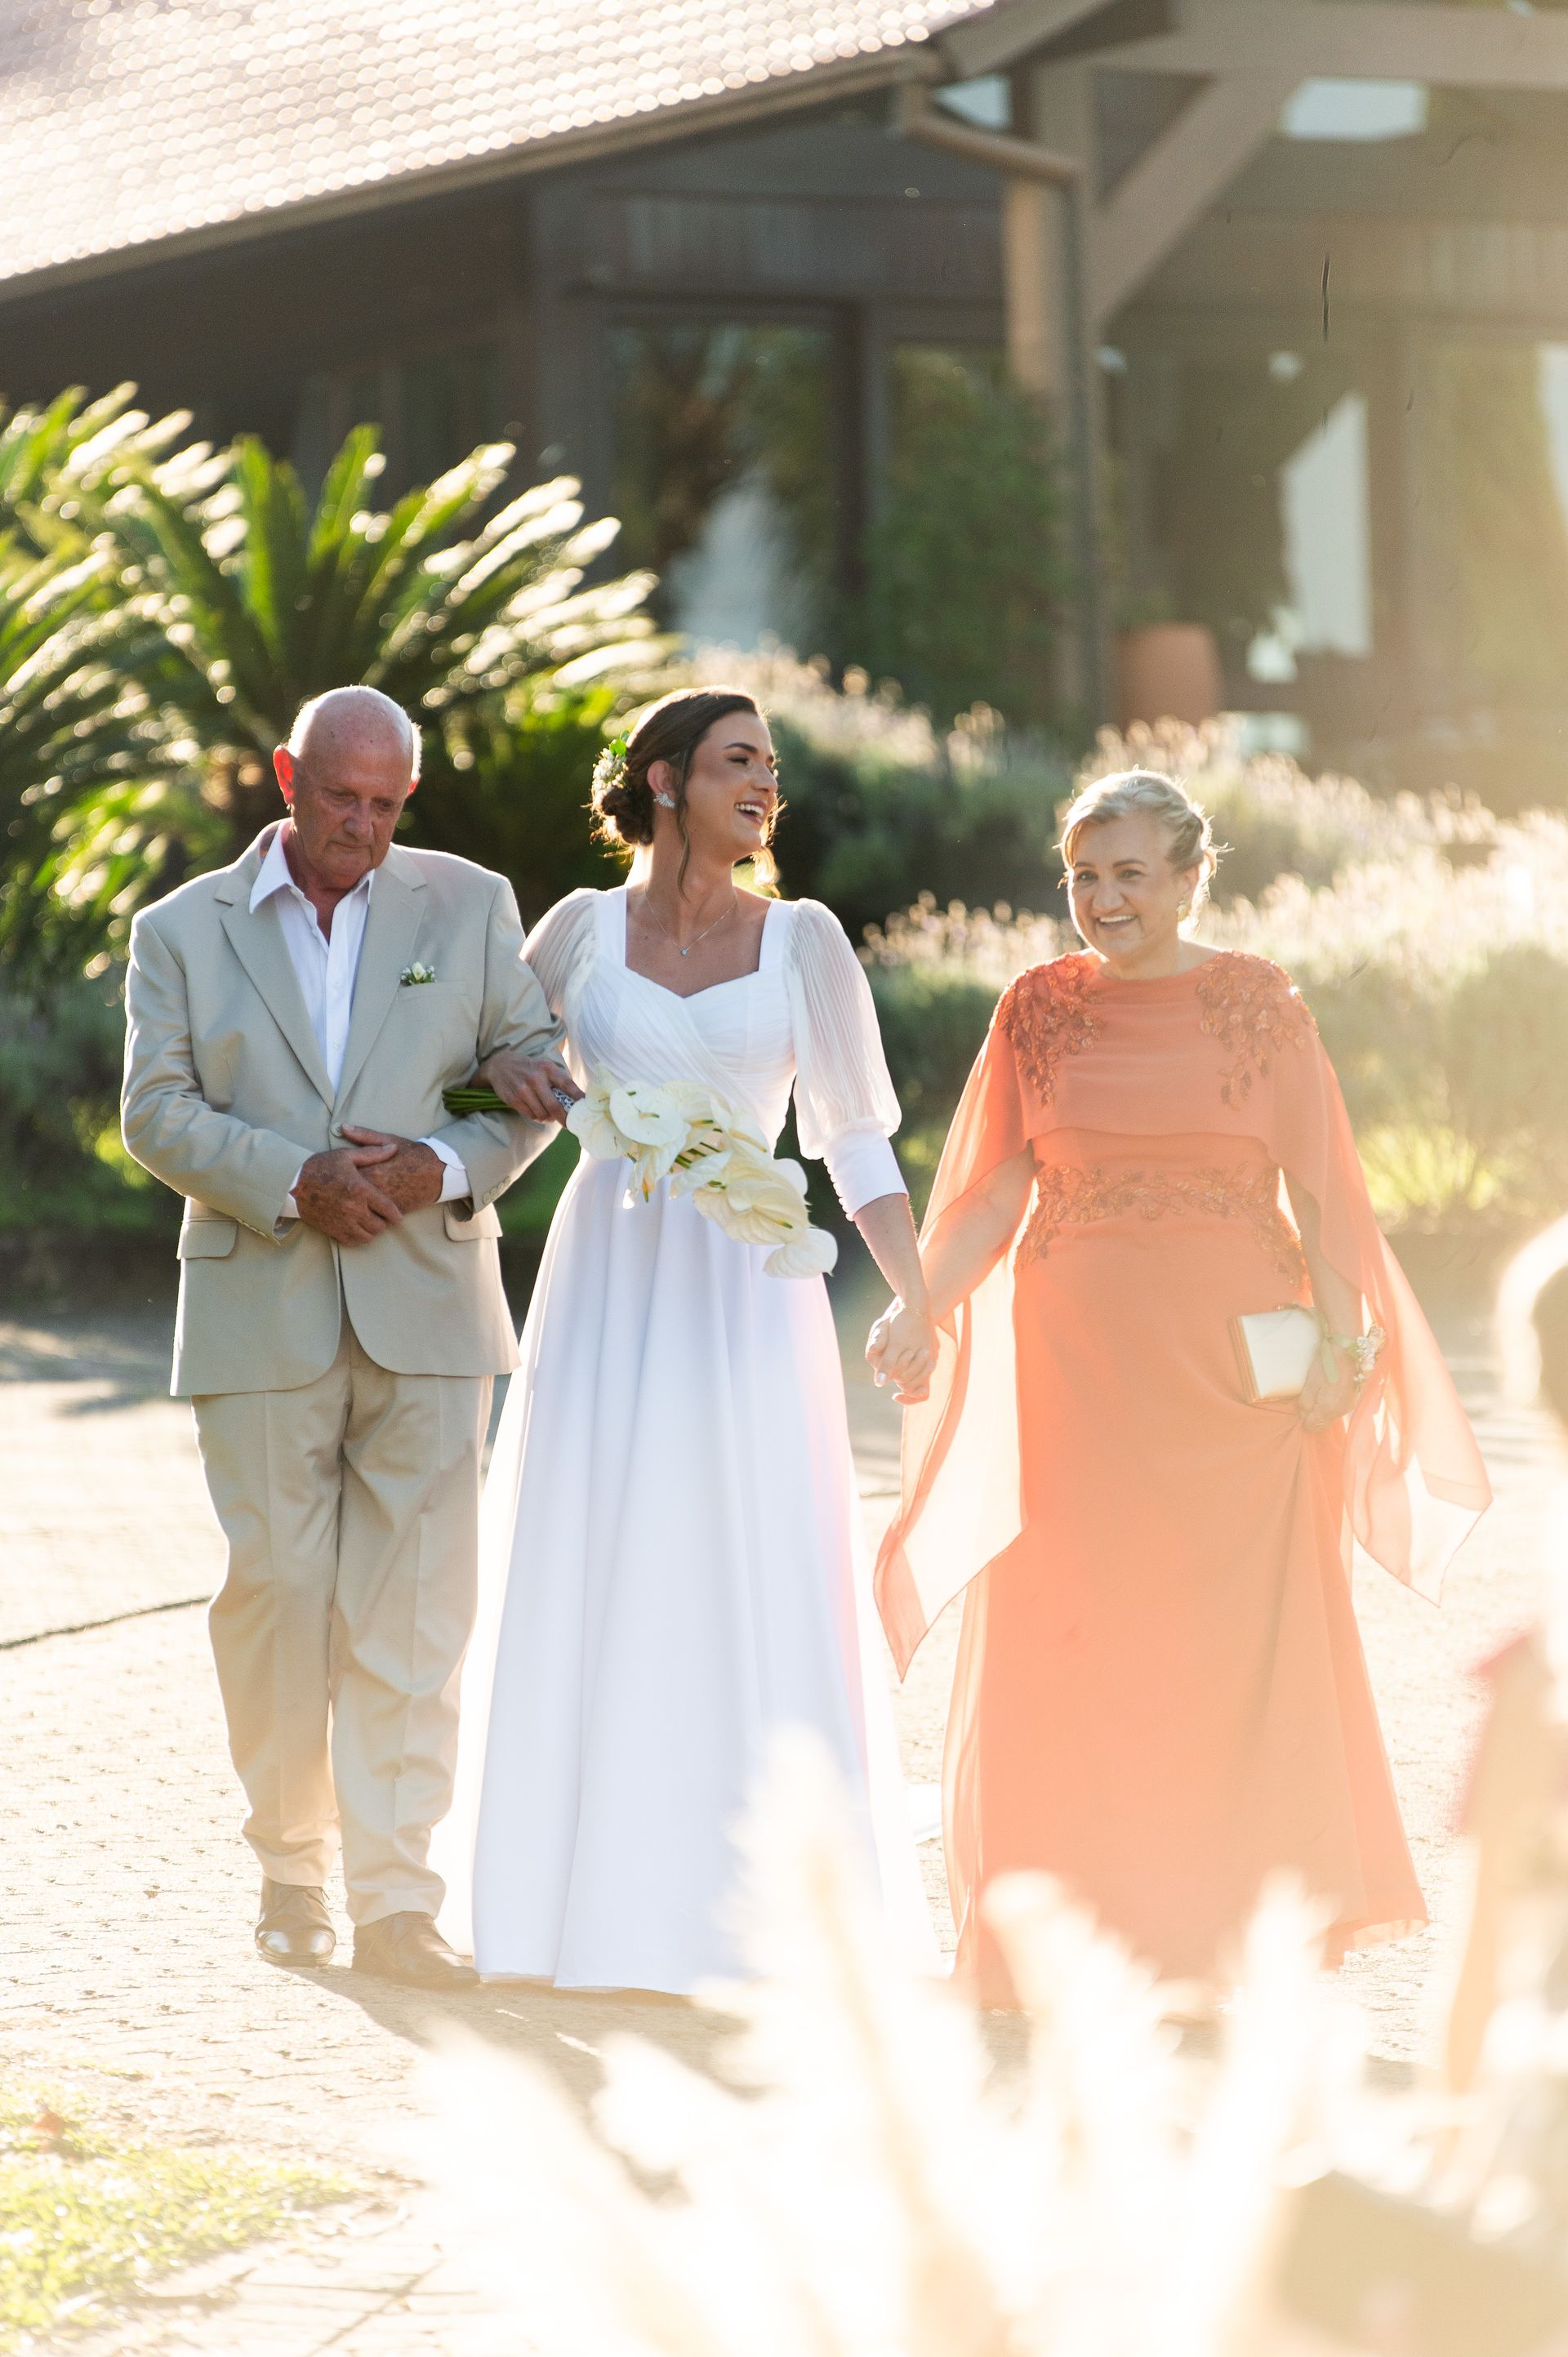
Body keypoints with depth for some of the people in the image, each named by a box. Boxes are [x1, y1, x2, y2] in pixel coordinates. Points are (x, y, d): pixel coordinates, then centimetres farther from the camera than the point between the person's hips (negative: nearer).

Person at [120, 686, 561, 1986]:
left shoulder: (470, 904, 10)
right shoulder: (184, 930, 8)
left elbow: (539, 1073, 8)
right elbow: (158, 1110, 0)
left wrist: (444, 1167, -11)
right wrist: (290, 1181, -15)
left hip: (426, 1306, 0)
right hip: (260, 1316, 0)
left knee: (413, 1608, -5)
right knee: (275, 1591, 2)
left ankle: (396, 1901, -4)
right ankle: (291, 1866, 19)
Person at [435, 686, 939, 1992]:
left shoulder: (801, 939, 4)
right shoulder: (584, 928, 4)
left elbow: (857, 1135, 3)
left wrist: (917, 1298, -9)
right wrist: (518, 1072, -3)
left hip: (746, 1291, -1)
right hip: (609, 1282, 1)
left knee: (757, 1587, -3)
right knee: (591, 1582, 2)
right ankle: (598, 1891, 11)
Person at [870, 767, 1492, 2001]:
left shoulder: (1259, 1004, 2)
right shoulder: (1039, 1008, 6)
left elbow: (1318, 1186, 1)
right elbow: (997, 1191, 6)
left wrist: (1339, 1340, -9)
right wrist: (921, 1306, -8)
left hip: (1233, 1359, -1)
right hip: (1078, 1355, 1)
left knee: (1241, 1637, 0)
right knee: (1070, 1636, 0)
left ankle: (1236, 1927, 10)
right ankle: (1090, 1927, 8)